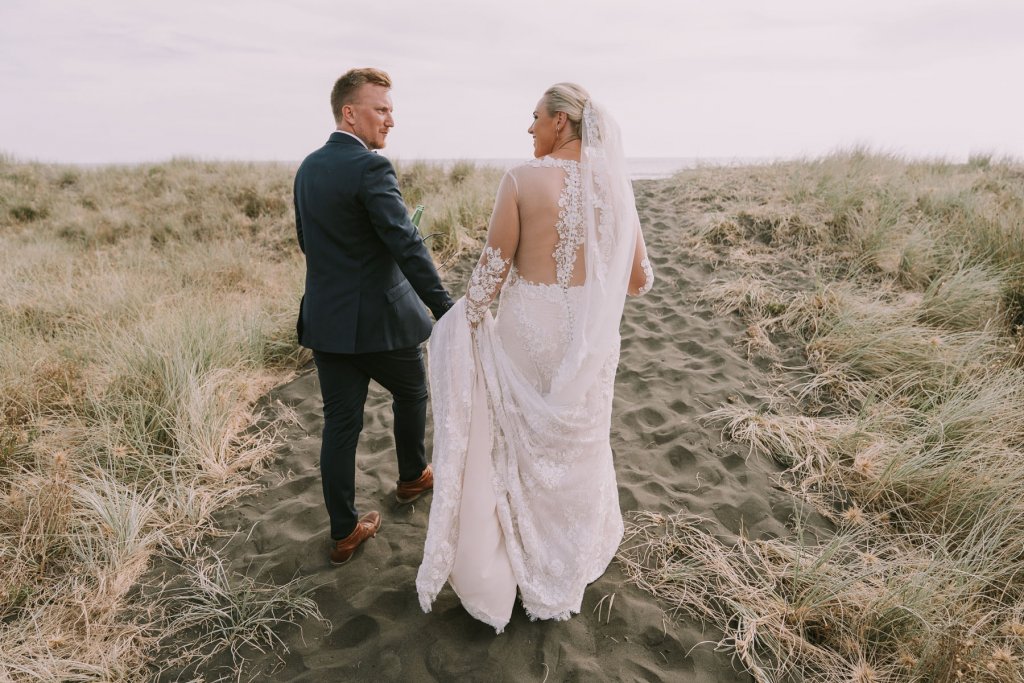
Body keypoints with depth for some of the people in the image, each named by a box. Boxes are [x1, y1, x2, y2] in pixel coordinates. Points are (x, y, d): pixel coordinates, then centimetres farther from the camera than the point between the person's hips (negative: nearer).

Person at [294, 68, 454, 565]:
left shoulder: (308, 168, 9)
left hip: (325, 318, 7)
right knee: (411, 393, 21)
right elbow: (408, 247, -24)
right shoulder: (371, 168, -16)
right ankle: (412, 477, 42)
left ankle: (344, 532, 19)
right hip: (379, 319, -6)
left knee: (340, 424, 10)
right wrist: (447, 311, -24)